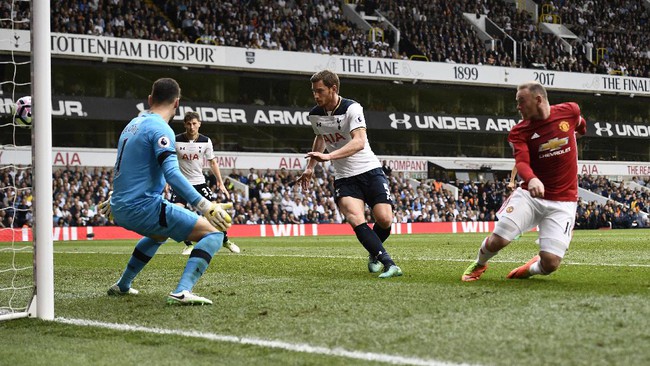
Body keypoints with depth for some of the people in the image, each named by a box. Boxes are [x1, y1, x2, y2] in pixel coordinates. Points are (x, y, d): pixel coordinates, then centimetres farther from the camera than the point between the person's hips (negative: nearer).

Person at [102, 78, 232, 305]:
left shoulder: (133, 124, 15)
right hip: (144, 207, -9)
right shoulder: (160, 129, -12)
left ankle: (122, 285, 43)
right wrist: (205, 206, -31)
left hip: (120, 210, 9)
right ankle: (182, 291, -26)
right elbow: (172, 174, -25)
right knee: (213, 233, -10)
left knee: (160, 233, 39)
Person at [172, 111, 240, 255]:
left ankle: (226, 240, 16)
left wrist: (221, 183, 3)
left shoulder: (206, 141, -3)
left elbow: (213, 162, 7)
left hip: (199, 182, 2)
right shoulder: (176, 140, -10)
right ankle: (188, 245, -2)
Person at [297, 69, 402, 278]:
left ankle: (374, 254, 18)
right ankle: (388, 264, -26)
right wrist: (310, 167, 28)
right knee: (356, 220, -23)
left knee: (384, 219, -15)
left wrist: (328, 156, -39)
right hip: (344, 178, 3)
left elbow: (359, 142, -29)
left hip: (369, 170, -3)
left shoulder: (352, 108, -15)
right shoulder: (315, 115, 4)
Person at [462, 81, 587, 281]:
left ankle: (531, 268, 27)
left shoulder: (569, 111, -3)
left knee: (550, 264, -12)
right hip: (529, 195, 0)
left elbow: (580, 125, 22)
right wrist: (532, 179, -45)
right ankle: (479, 265, 24)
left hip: (563, 202, 0)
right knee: (496, 241, -13)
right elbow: (521, 162, -25)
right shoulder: (519, 132, -7)